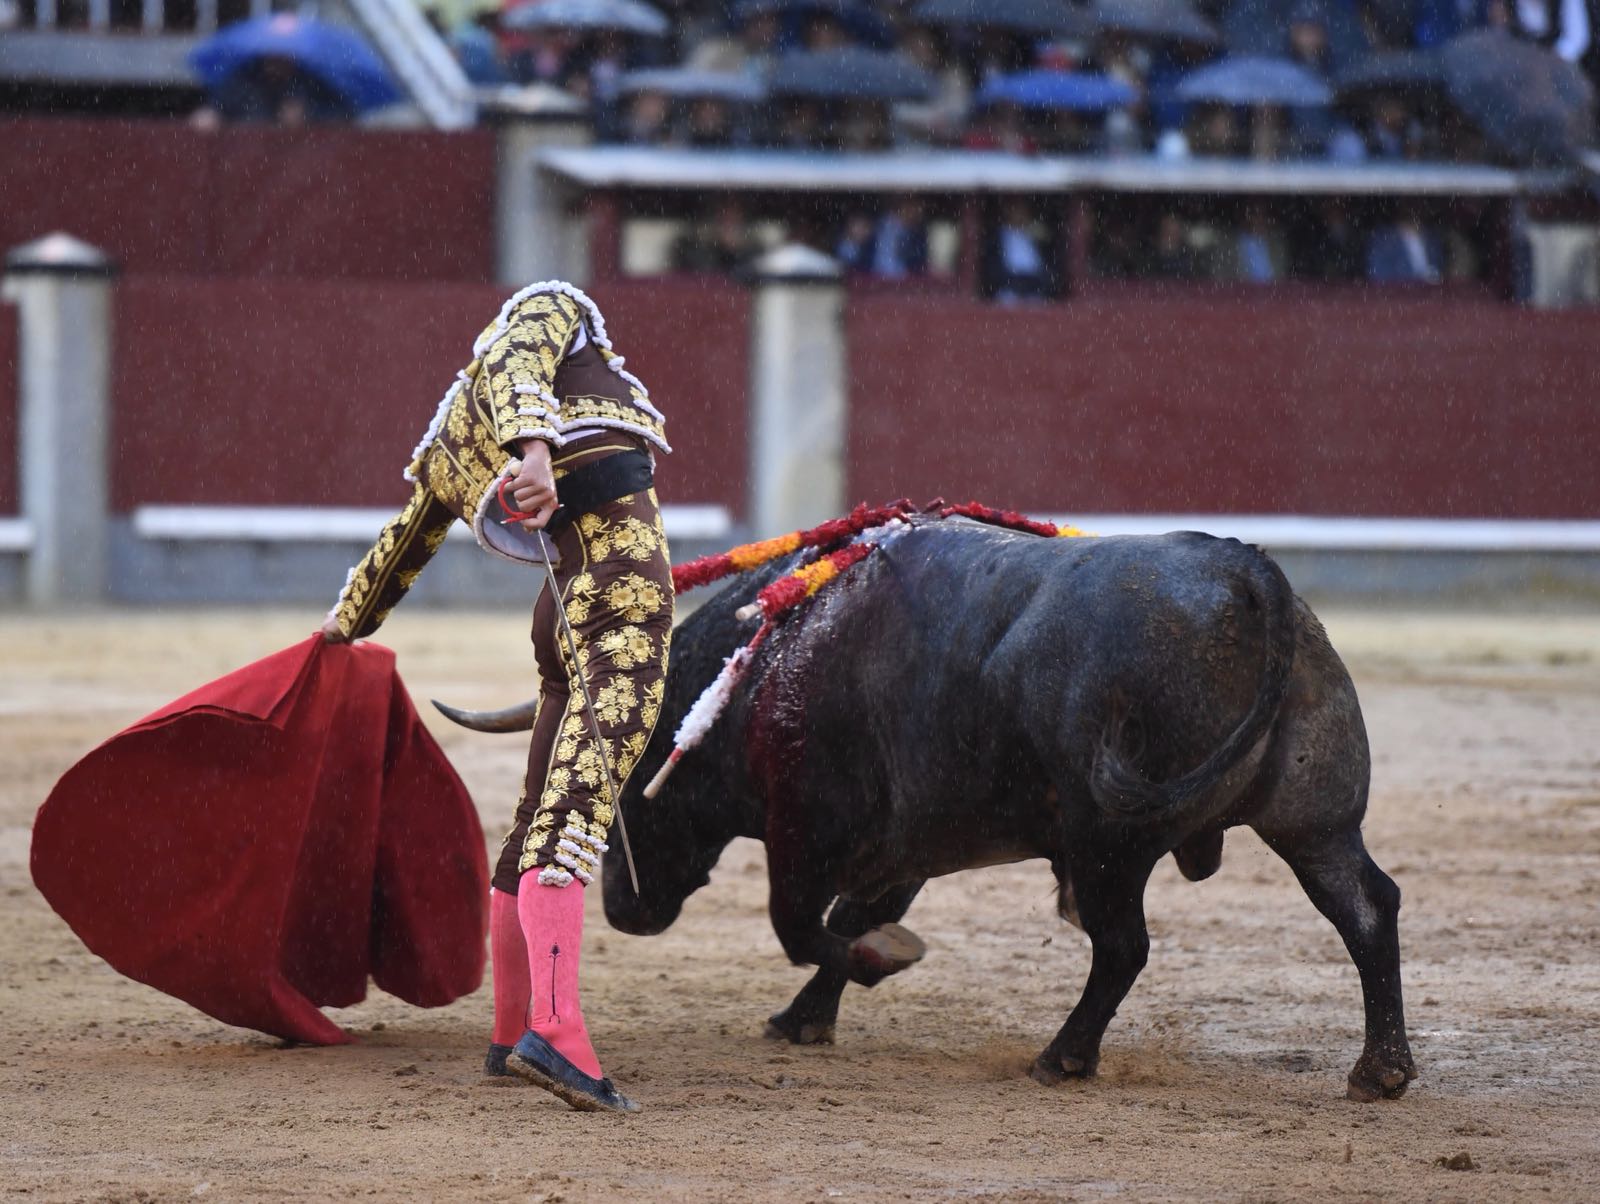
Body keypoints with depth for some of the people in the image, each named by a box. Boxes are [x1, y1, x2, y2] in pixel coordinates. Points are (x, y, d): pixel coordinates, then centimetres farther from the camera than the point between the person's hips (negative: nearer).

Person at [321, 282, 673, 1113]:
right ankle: (554, 1029, -33)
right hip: (625, 583, -8)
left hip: (567, 610, 8)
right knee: (578, 803, -20)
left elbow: (401, 546, 43)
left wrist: (349, 620, 61)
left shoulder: (449, 446, 28)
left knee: (542, 820, 20)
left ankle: (511, 1032, 30)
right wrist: (533, 444, -32)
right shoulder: (549, 309, 12)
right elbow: (516, 370, -12)